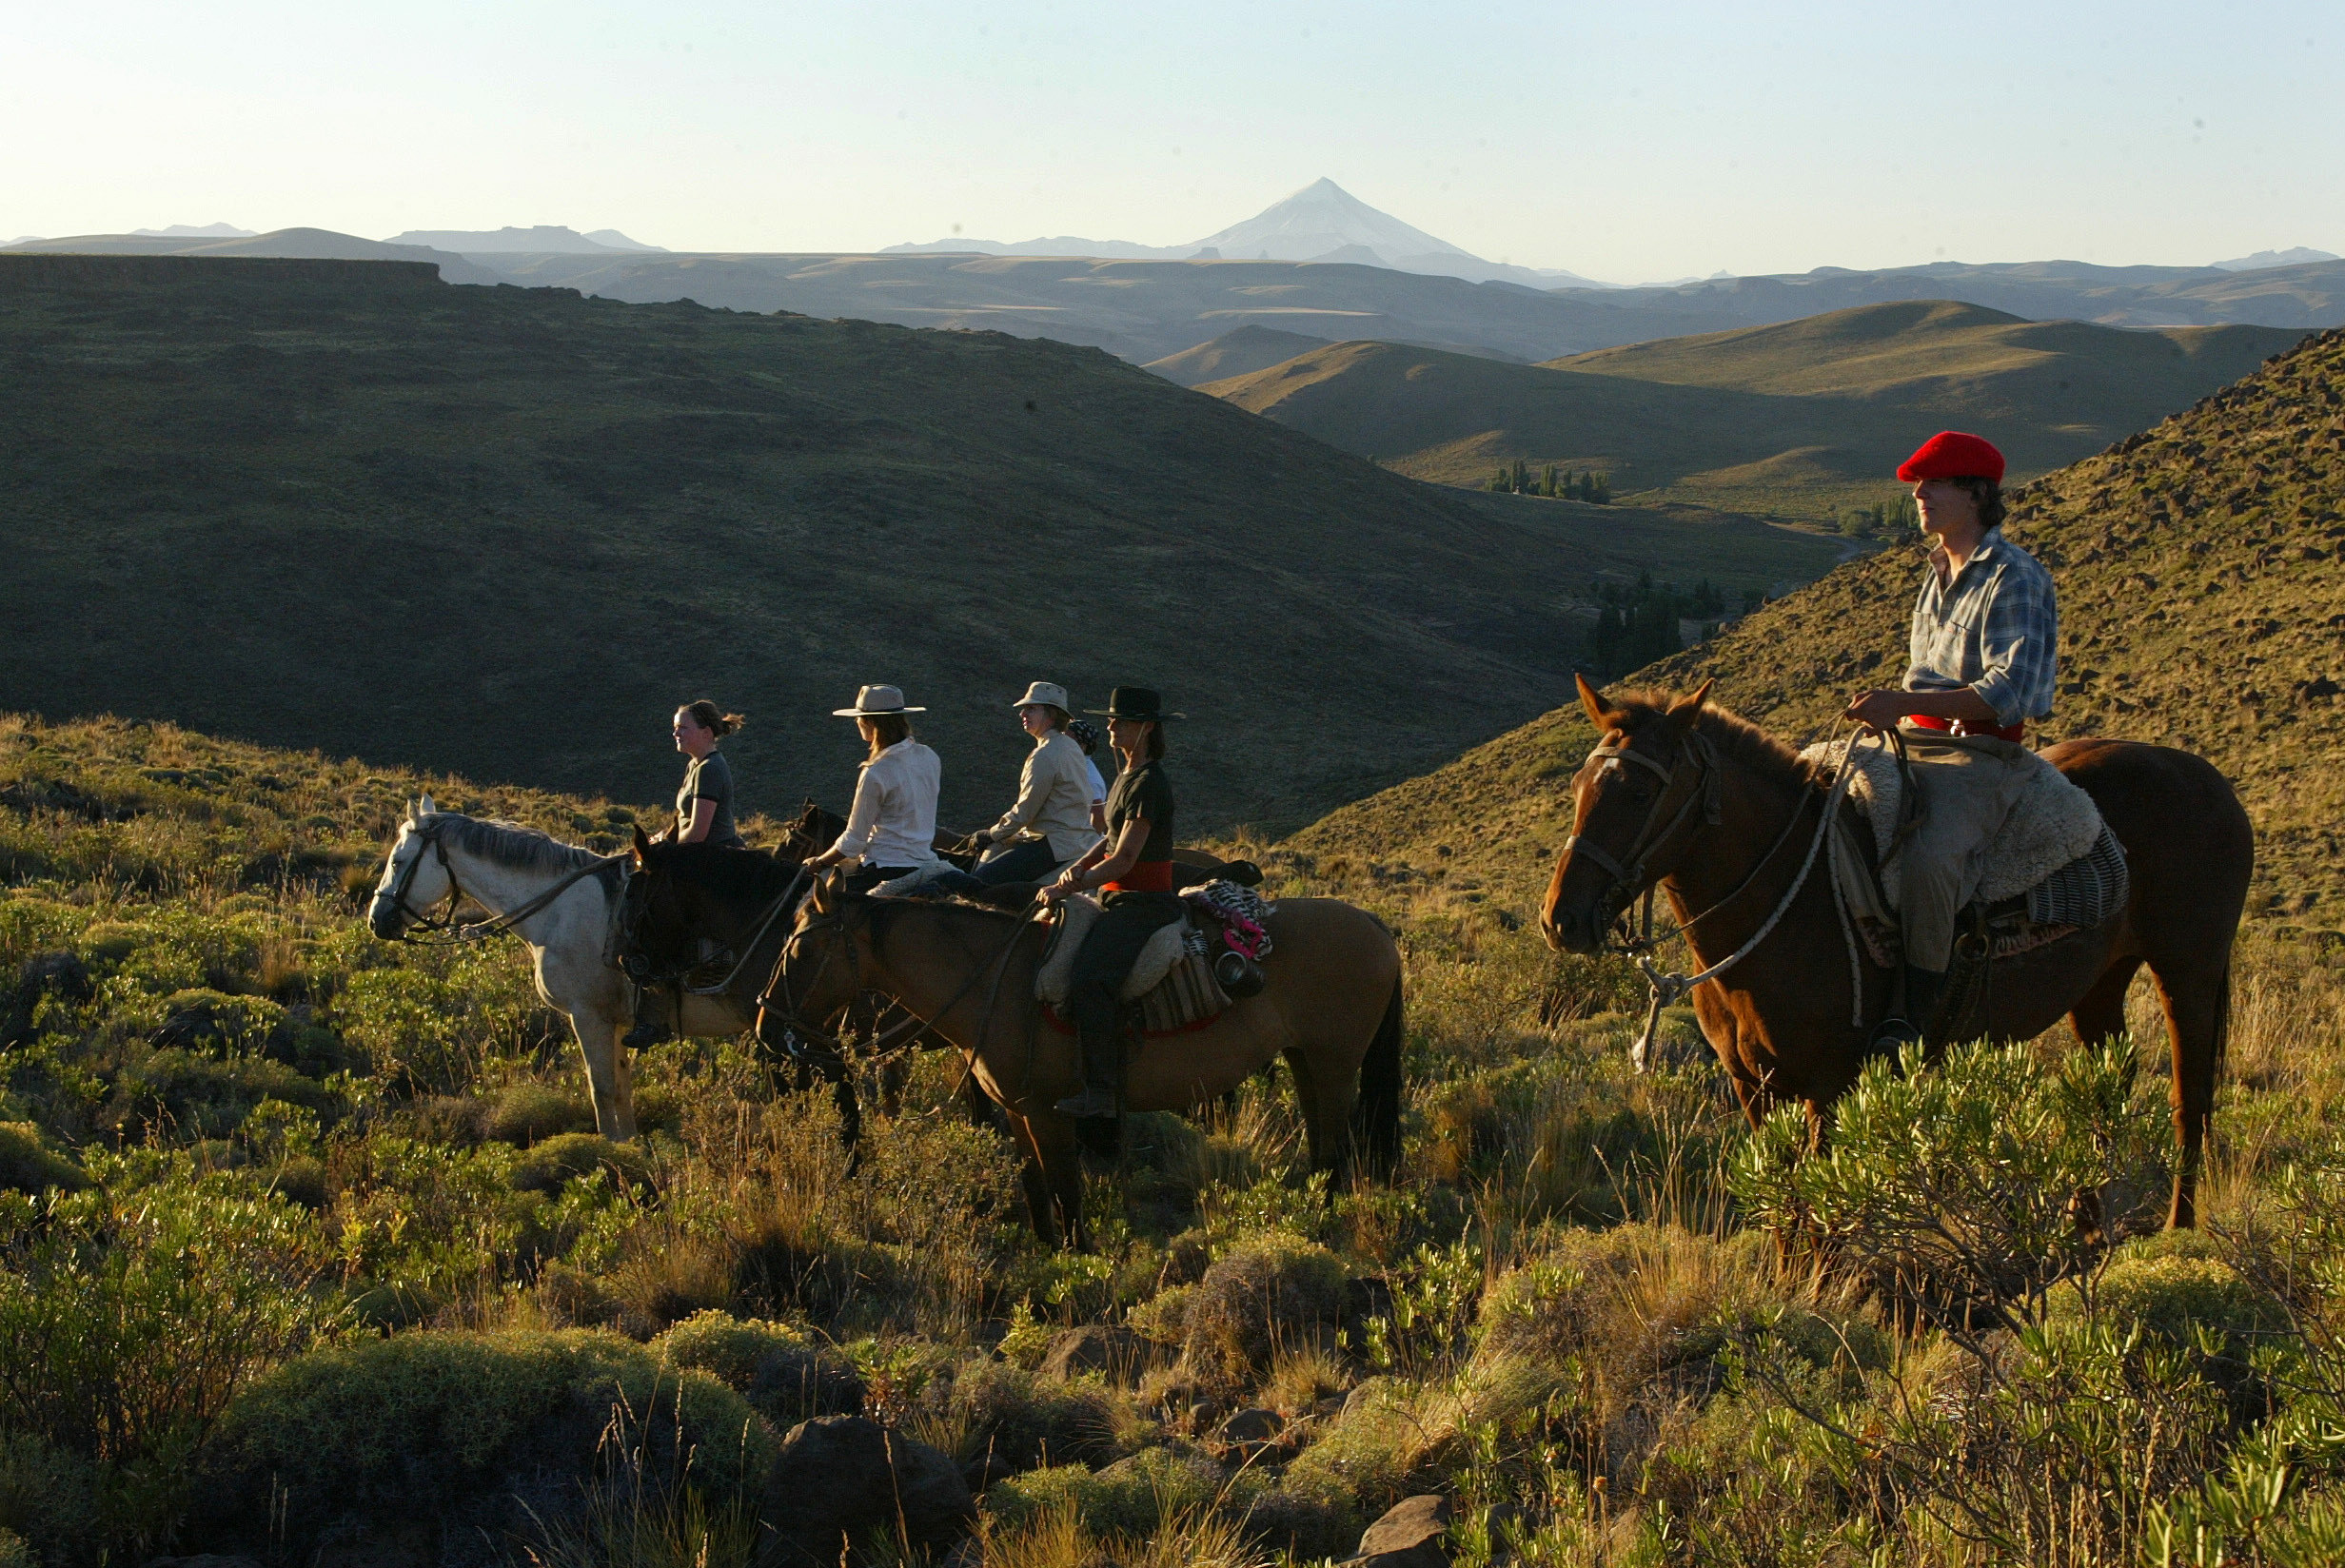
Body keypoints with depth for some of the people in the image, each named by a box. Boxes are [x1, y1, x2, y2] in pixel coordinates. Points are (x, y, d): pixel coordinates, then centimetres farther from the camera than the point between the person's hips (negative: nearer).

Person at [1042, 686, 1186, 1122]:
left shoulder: (1148, 783, -16)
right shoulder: (1127, 775, 16)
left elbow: (1123, 859, -19)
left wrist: (1068, 889, -14)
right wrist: (1079, 866, 4)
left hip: (1143, 903, -11)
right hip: (1119, 900, 11)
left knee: (1088, 980, -28)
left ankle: (1100, 1091, -27)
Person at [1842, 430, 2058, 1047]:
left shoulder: (2016, 578, -10)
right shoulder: (1937, 573, 17)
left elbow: (2010, 692, -20)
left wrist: (1904, 704, -26)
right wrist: (1890, 715, 11)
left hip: (1980, 757, -9)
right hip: (1913, 744, 9)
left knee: (1928, 859, -35)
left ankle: (1917, 1010, -25)